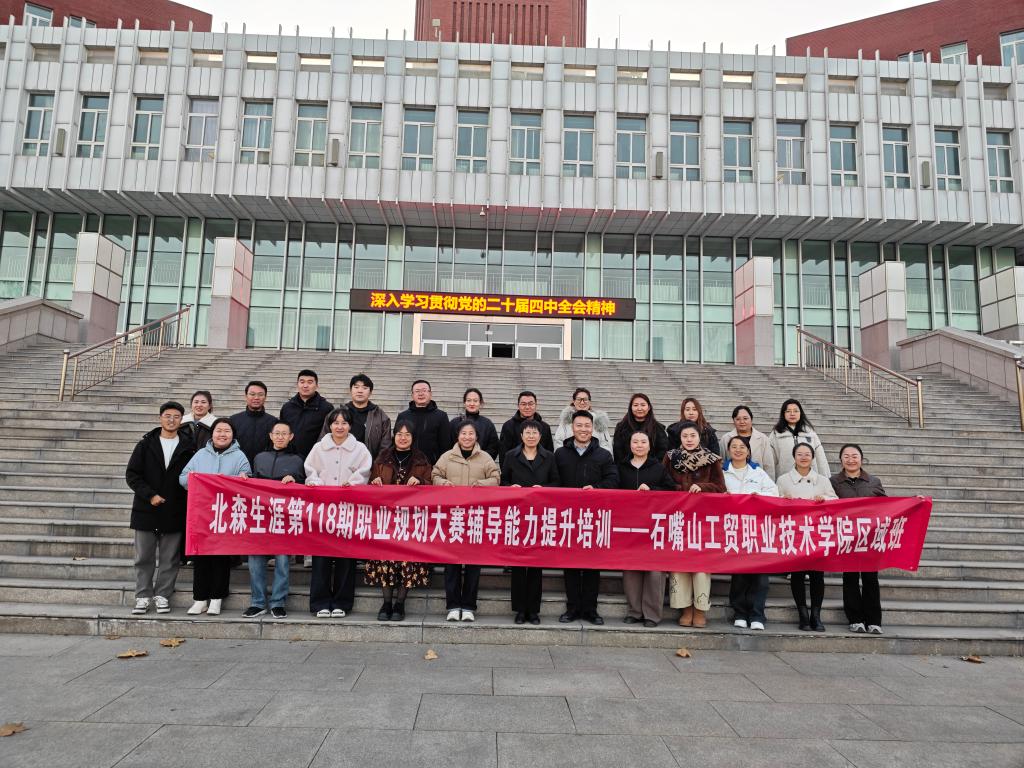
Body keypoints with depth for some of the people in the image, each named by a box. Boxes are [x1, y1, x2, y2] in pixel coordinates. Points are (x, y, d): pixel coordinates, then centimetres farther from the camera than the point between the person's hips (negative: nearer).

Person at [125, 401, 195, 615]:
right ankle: (143, 596, 17)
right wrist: (149, 495, -10)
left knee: (169, 559, 6)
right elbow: (131, 474, 1)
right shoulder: (145, 444, 3)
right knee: (144, 557, 8)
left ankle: (163, 595, 17)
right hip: (146, 510, 1)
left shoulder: (188, 447, 1)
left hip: (175, 513, -1)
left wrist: (187, 505, -7)